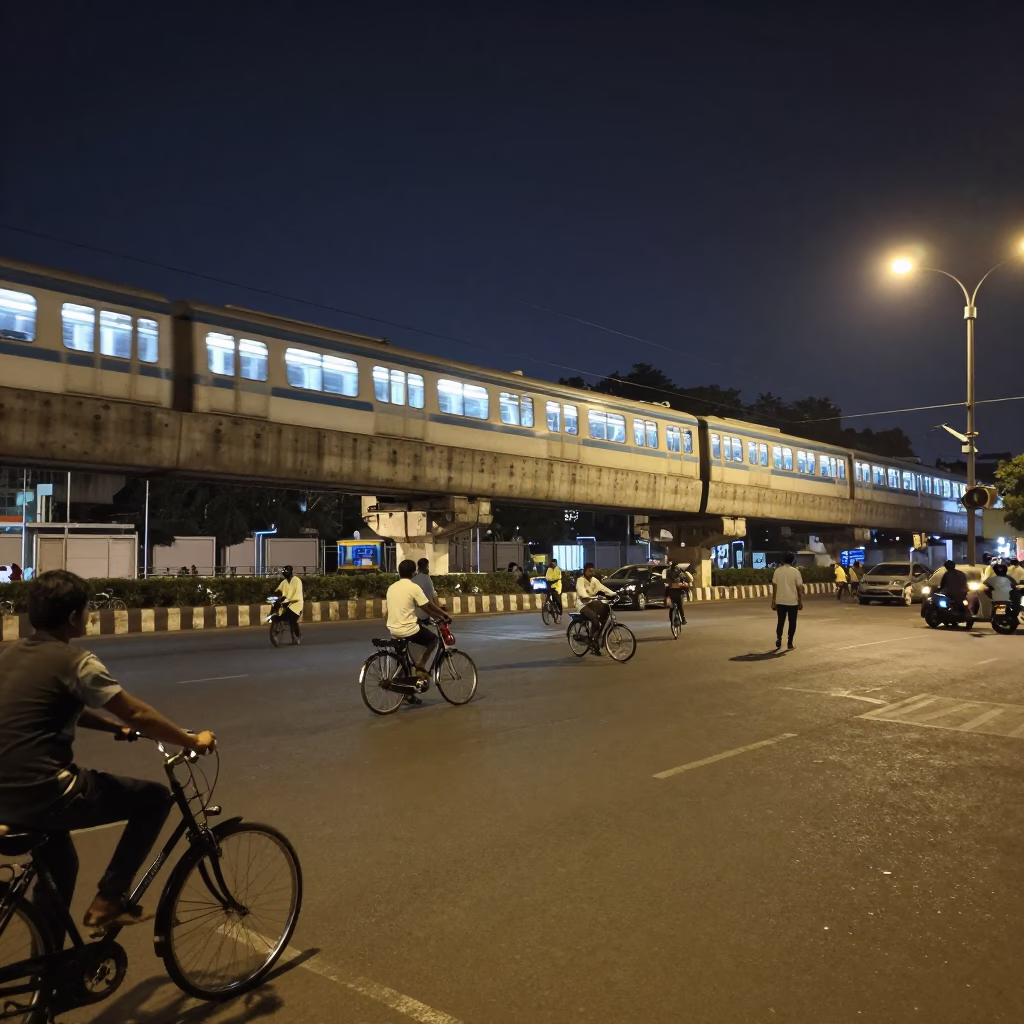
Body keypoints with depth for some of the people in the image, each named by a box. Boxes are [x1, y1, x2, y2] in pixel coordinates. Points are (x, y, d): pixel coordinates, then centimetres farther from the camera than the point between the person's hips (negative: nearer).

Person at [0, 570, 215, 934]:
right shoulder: (75, 662, -14)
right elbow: (138, 715, -9)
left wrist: (117, 729, 31)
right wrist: (193, 741, 4)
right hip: (42, 793, -9)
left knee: (59, 869, 32)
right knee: (156, 798, 5)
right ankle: (108, 900, 8)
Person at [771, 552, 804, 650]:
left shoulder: (778, 570, 0)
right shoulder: (795, 571, -5)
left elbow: (774, 587, -1)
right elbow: (799, 587, -5)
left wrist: (773, 602, 5)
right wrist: (800, 601, 3)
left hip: (780, 601, 2)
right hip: (792, 601, -2)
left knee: (780, 621, 13)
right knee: (792, 622, 9)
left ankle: (778, 638, -4)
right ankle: (789, 643, 8)